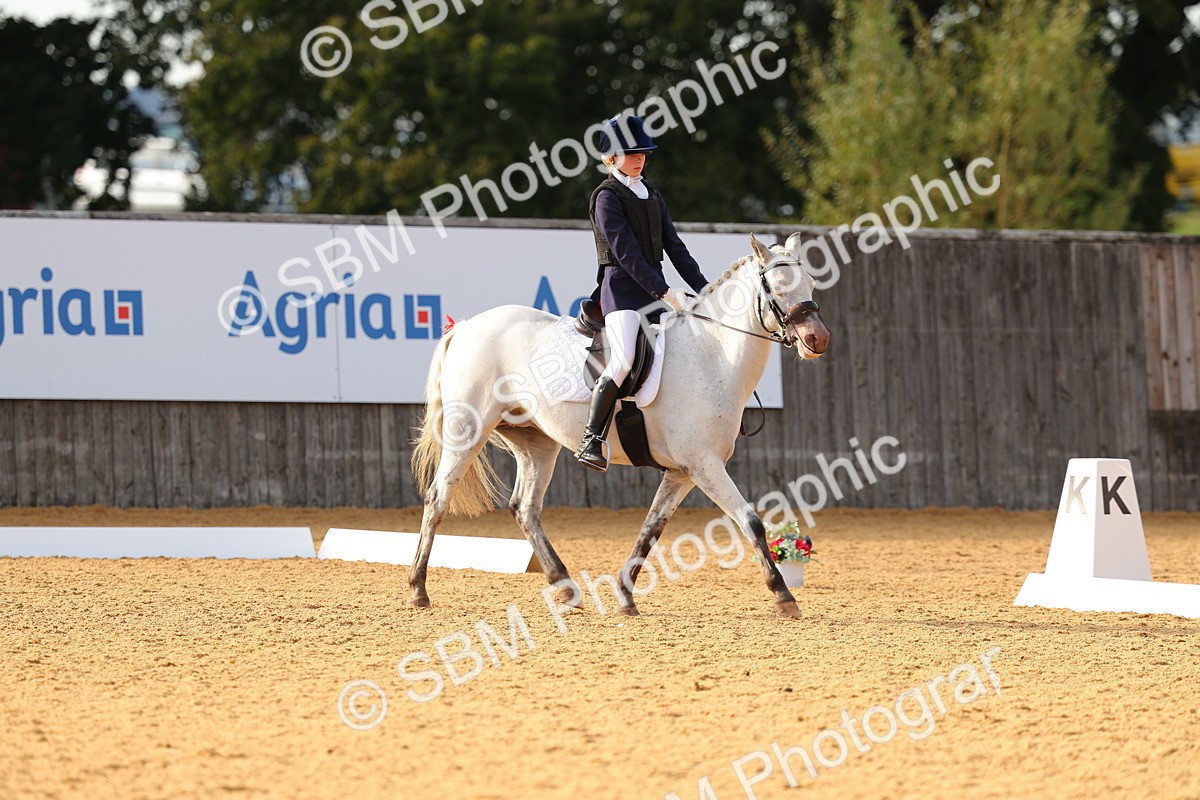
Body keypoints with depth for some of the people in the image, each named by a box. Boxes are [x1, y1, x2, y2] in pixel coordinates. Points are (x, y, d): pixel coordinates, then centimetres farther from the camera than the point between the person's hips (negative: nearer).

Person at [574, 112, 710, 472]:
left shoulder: (651, 194, 18)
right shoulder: (607, 196, -6)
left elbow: (674, 246, 17)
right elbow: (626, 252, -15)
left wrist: (705, 290, 7)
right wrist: (664, 292, -22)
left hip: (655, 289, 8)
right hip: (621, 289, -8)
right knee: (623, 361, -26)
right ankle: (591, 442, -25)